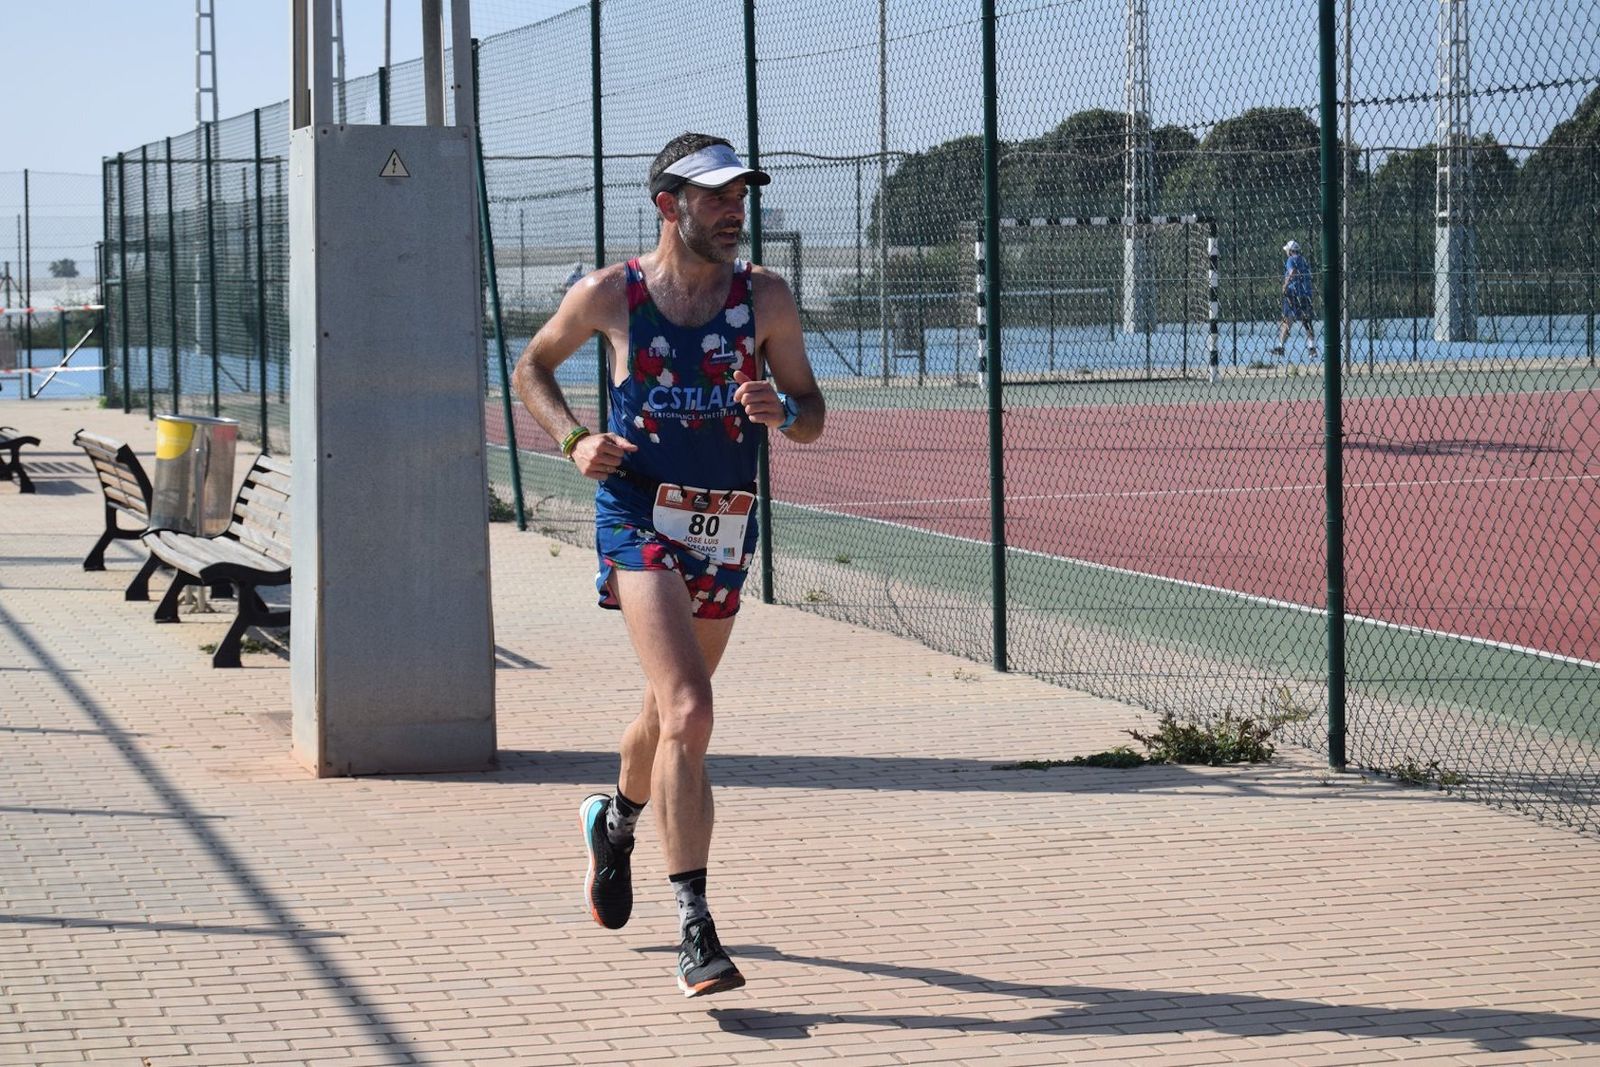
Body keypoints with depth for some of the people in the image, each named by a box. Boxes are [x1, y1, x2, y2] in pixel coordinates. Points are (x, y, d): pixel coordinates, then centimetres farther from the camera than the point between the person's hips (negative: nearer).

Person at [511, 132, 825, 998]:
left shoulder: (766, 299, 2)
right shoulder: (608, 295, -3)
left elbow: (811, 417, 6)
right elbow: (532, 368, 13)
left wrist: (779, 411, -17)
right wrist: (574, 440, -4)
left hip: (727, 528, 4)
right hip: (640, 518, -4)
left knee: (670, 715, 19)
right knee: (687, 714, -21)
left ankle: (616, 818, 53)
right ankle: (694, 930, -21)